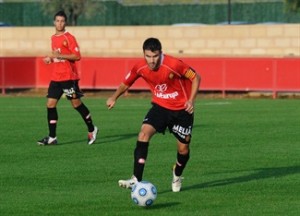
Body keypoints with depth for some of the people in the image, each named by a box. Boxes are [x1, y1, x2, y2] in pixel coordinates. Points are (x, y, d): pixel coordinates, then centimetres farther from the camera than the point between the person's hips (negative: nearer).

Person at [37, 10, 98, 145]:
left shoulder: (69, 38, -9)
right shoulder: (53, 38, 14)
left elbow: (77, 56, -16)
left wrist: (58, 55, -21)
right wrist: (50, 58, 9)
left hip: (68, 77, -7)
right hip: (56, 77, 7)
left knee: (76, 103, 0)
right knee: (50, 105, -1)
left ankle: (91, 130, 19)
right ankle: (52, 137, 1)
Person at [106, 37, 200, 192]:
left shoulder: (174, 65, -25)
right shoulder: (140, 68, -12)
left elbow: (195, 77, -13)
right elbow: (126, 83, 8)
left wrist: (191, 100, -22)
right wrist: (114, 98, -4)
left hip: (181, 109, -3)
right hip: (160, 107, 3)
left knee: (183, 148, 3)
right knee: (144, 134, -21)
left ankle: (177, 176, 37)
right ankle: (136, 179, -25)